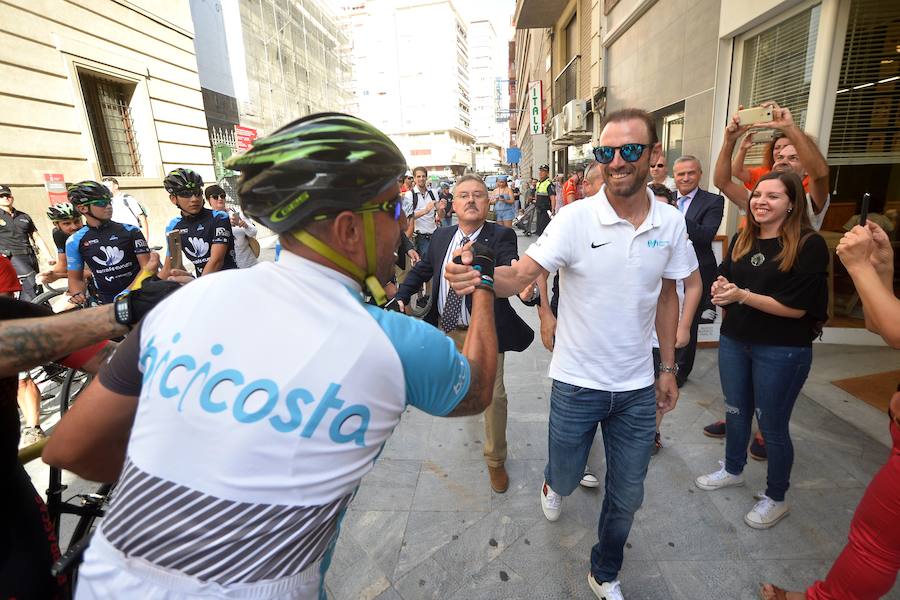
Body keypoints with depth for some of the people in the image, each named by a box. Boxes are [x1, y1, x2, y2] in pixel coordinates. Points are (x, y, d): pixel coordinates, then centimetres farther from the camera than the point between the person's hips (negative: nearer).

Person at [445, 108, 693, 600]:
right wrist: (481, 277, -46)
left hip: (637, 386, 3)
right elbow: (522, 274, -24)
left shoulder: (671, 223, -3)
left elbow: (666, 296, 7)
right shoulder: (575, 218, -15)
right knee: (566, 475, 18)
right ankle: (554, 483, 58)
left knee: (626, 496, 17)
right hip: (577, 382, -3)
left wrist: (669, 367, 9)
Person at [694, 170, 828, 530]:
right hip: (733, 340, 5)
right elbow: (724, 279, 11)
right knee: (735, 411, 20)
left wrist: (743, 295, -23)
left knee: (772, 425, 8)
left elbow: (797, 307, -17)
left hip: (782, 351, -5)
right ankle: (733, 470, 43)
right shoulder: (741, 240, 4)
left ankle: (776, 498, 30)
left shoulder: (809, 245, -12)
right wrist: (721, 290, -11)